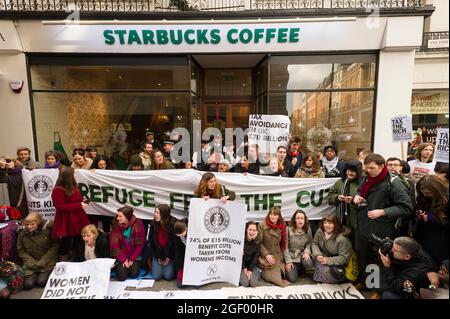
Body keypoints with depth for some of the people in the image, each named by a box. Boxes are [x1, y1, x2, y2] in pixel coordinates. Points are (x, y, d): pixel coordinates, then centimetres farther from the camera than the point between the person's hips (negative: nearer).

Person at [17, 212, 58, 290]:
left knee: (41, 282, -17)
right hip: (31, 264, 3)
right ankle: (35, 275, 19)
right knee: (28, 284, -13)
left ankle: (46, 274, 16)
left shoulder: (48, 228, -14)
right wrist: (32, 262, -10)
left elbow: (55, 246, -11)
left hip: (47, 263, -3)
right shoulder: (22, 232, -3)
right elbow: (21, 251, 3)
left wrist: (42, 262, -15)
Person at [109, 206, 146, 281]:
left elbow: (140, 244, -9)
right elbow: (114, 244, -10)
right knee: (122, 276, -10)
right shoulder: (116, 225, -12)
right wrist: (123, 259, -13)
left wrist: (132, 259, -10)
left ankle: (133, 264, 21)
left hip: (134, 255, 0)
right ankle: (117, 266, 21)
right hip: (121, 255, 1)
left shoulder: (138, 224, -15)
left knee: (134, 274, -10)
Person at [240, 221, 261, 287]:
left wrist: (250, 269, -10)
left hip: (252, 264, 2)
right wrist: (244, 268, -11)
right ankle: (241, 274, 13)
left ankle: (258, 272, 17)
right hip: (242, 264, -2)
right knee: (245, 283, -18)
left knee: (253, 283, -12)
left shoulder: (257, 241, -11)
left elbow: (256, 256, -5)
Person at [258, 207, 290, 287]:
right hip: (266, 256, -4)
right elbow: (259, 243, -11)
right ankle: (263, 271, 12)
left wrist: (283, 256, 0)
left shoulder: (282, 226, 0)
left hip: (278, 256, 4)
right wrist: (266, 255, -18)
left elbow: (283, 243, 7)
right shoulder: (262, 225, -12)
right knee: (271, 277, -16)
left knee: (281, 276, -1)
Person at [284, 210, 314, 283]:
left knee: (308, 264, -31)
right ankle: (296, 268, 21)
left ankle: (301, 268, 7)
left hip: (302, 254, 3)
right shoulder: (288, 229, -15)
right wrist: (288, 261, -13)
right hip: (291, 255, -2)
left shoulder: (308, 229, -4)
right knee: (292, 278, -14)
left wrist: (307, 251, -18)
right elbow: (285, 246, -11)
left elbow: (309, 243, 2)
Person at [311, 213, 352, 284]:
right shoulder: (320, 231, -11)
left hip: (337, 263, -5)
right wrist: (317, 255, -17)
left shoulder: (342, 238, -27)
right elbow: (314, 243, 1)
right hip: (324, 256, 5)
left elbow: (344, 257, -23)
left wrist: (328, 260, -26)